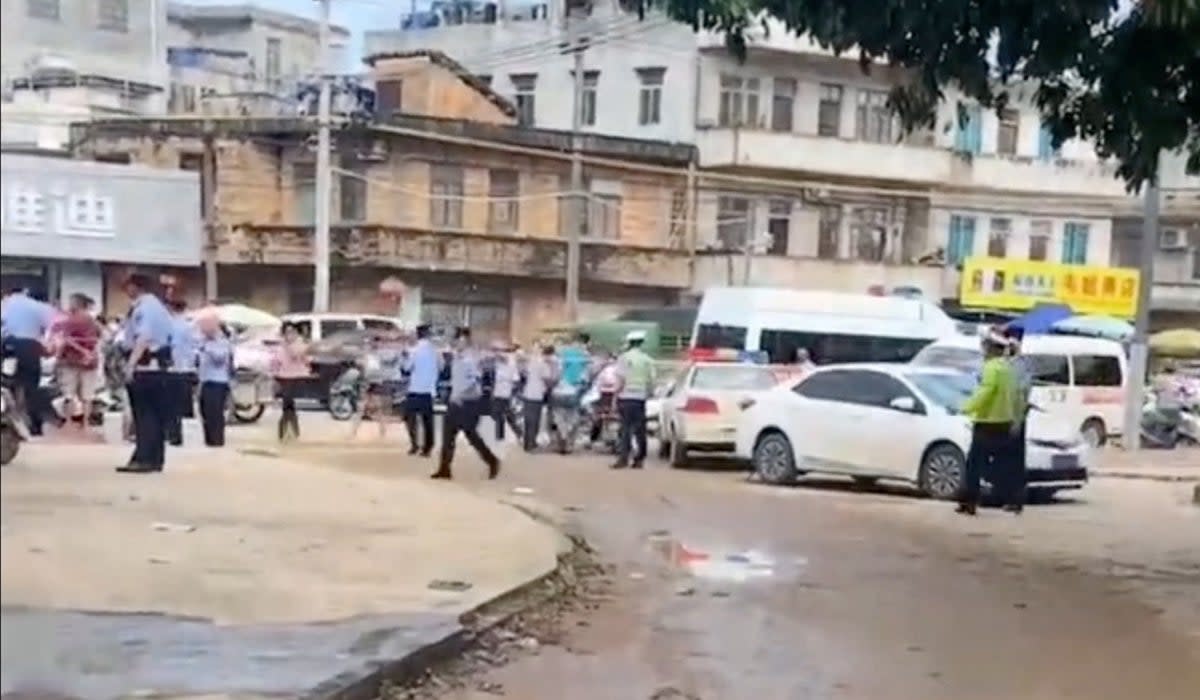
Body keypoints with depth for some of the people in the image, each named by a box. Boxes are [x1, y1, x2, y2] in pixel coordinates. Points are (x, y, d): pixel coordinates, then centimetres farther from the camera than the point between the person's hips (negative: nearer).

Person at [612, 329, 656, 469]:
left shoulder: (624, 357, -5)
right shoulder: (647, 359, 5)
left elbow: (620, 379, -9)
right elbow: (651, 380, 4)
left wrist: (615, 395, -2)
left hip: (626, 397, -3)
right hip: (641, 397, 3)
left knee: (626, 428, -3)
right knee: (640, 429, 7)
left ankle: (624, 457, -10)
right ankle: (639, 459, 8)